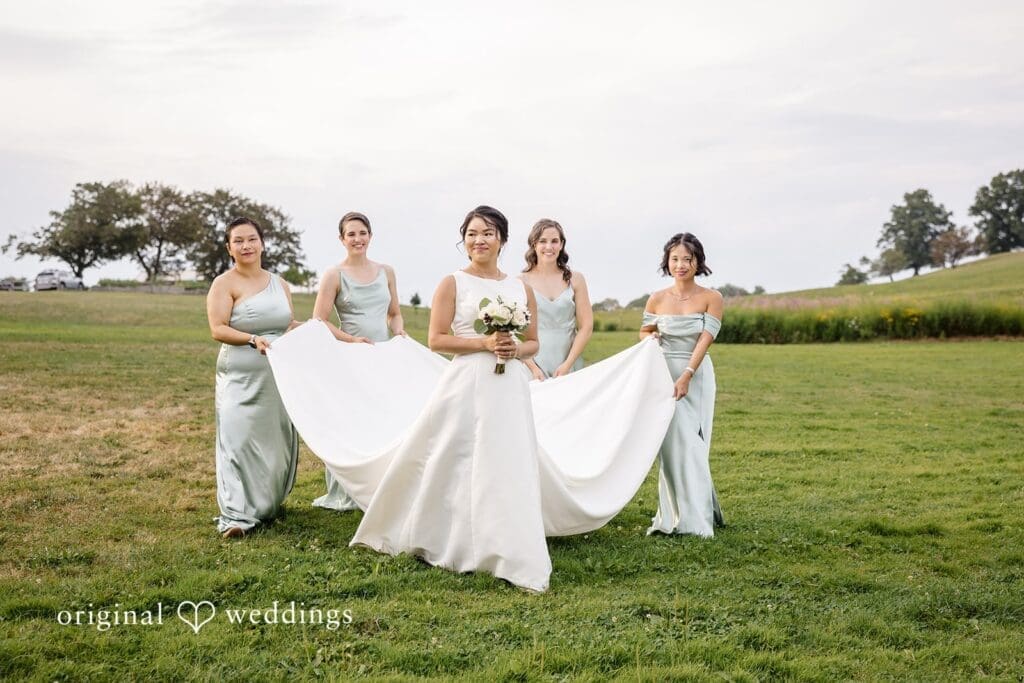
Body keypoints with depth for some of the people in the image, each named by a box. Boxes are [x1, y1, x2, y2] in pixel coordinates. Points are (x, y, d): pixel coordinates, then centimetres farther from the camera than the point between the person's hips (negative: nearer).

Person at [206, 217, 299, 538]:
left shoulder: (279, 284, 13)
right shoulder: (225, 284, -3)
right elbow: (218, 330, -12)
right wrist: (253, 339, -26)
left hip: (279, 377, 5)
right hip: (241, 378, -5)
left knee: (278, 438, 10)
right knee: (240, 439, -10)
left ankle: (268, 503, 26)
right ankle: (236, 515, -11)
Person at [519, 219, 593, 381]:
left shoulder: (575, 279, 7)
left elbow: (586, 327, 4)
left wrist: (567, 364, -5)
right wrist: (532, 367, -10)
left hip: (568, 367, 2)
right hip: (532, 365, -1)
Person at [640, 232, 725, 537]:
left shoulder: (711, 298, -4)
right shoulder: (657, 299, 3)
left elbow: (704, 341, -12)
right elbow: (644, 333, 17)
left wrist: (686, 377, -21)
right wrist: (650, 339, -7)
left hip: (696, 377, -2)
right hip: (663, 375, 2)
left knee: (690, 445, -4)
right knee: (670, 445, 2)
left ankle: (695, 519, 4)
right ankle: (674, 516, 12)